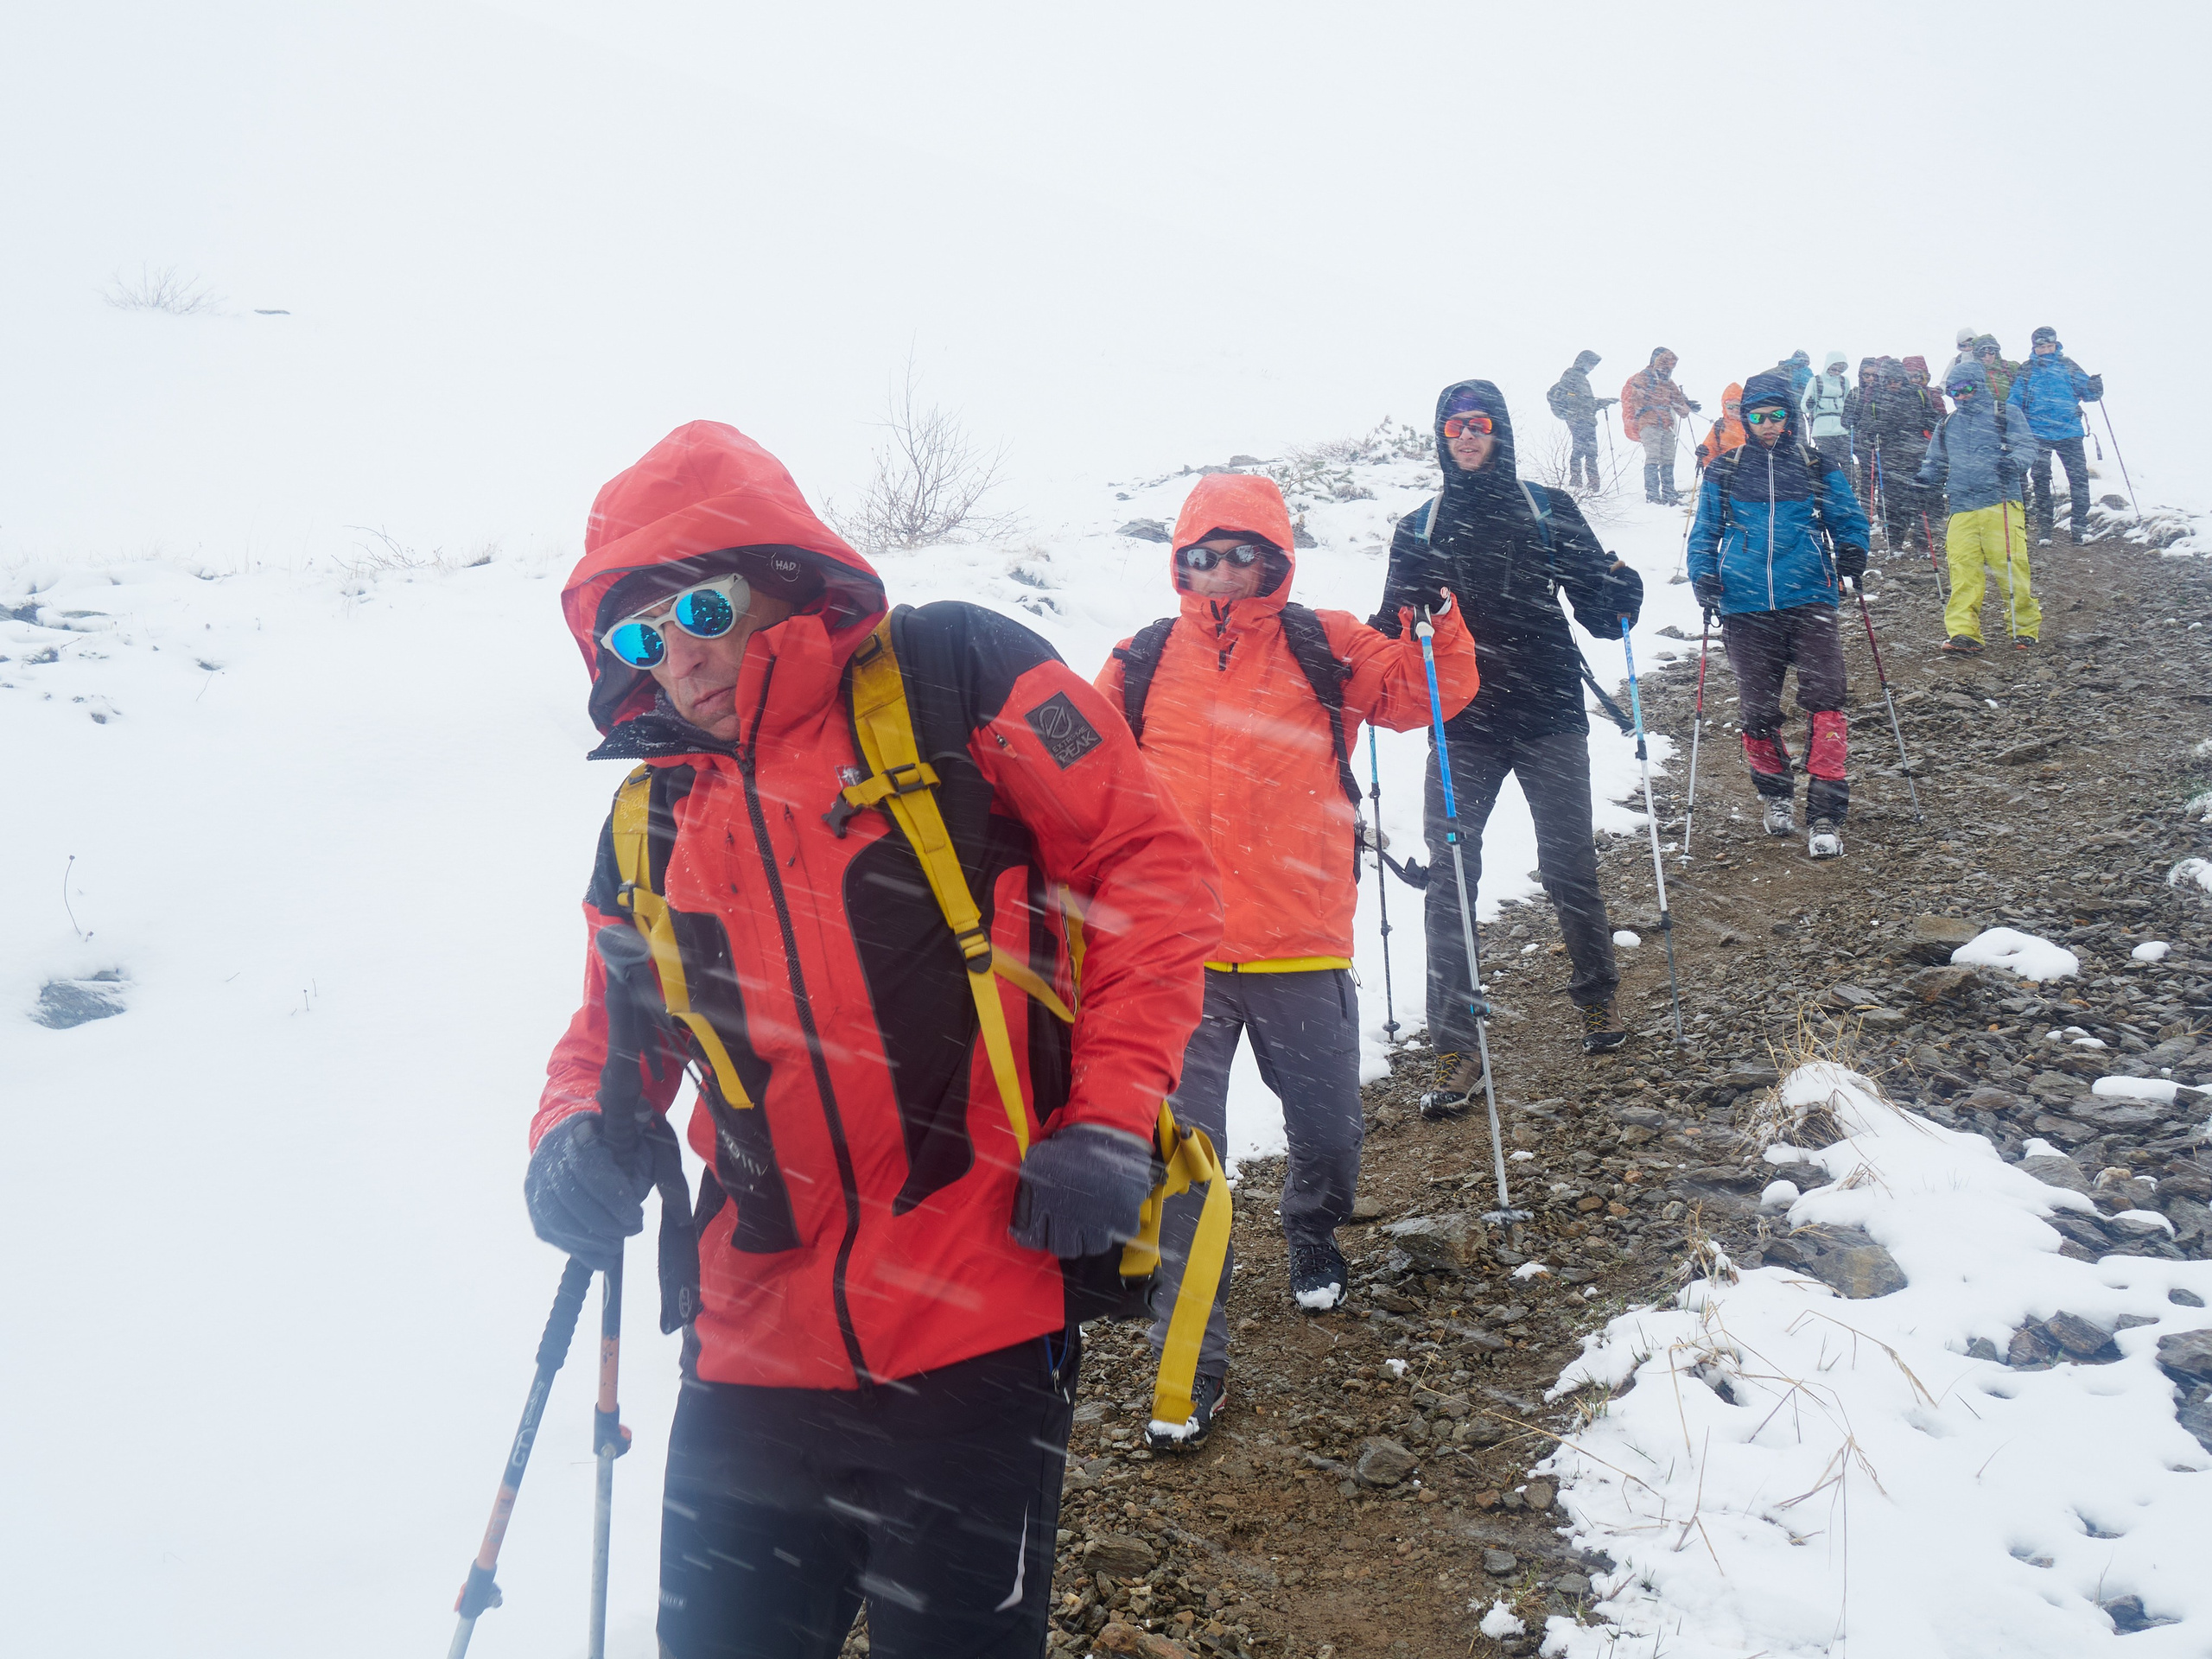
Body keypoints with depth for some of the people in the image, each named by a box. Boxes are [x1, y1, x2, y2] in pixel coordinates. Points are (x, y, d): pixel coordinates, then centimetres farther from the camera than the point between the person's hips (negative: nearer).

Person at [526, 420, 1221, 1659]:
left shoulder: (953, 678, -4)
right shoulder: (650, 826, 11)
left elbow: (1150, 859, -4)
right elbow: (615, 1034, 21)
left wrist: (1110, 1114, -11)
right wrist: (577, 1131, -2)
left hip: (976, 1336, -5)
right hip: (756, 1353, 5)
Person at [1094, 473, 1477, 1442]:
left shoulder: (1324, 650, 4)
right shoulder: (1143, 666, 6)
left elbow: (1425, 694, 5)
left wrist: (1436, 623, -10)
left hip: (1300, 948, 1)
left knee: (1327, 1131, 15)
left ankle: (1313, 1235, 49)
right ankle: (1191, 1357, 5)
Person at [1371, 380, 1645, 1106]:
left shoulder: (1549, 513, 6)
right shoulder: (1418, 531, 10)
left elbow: (1597, 611, 7)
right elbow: (1395, 631, 9)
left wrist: (1619, 596, -15)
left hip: (1548, 719, -1)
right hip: (1461, 728, 1)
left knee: (1568, 865, 6)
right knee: (1449, 882, -5)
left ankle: (1596, 998, 30)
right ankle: (1457, 1045, -1)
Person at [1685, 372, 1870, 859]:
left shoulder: (1818, 469, 10)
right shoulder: (1724, 475, 10)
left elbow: (1848, 517, 16)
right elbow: (1704, 533, 17)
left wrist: (1852, 549, -5)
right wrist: (1703, 575, 0)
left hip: (1808, 601, -1)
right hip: (1745, 607, 1)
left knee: (1825, 701, -14)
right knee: (1759, 711, 5)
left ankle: (1825, 814, -11)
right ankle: (1775, 795, 31)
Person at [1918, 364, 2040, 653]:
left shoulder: (2004, 415, 9)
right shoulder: (1947, 425, 22)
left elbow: (2026, 445, 0)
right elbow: (1936, 463, 30)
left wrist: (2014, 462, -22)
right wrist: (1925, 480, 9)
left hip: (2000, 504, -4)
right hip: (1961, 508, 4)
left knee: (2011, 566, -7)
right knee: (1962, 572, -8)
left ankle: (2025, 629, 7)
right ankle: (1963, 634, -9)